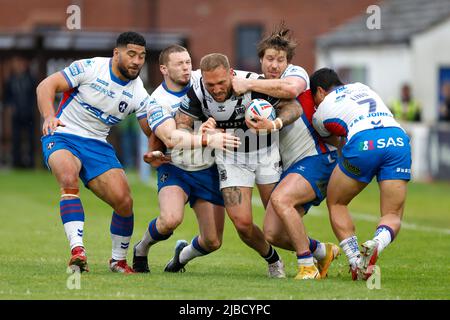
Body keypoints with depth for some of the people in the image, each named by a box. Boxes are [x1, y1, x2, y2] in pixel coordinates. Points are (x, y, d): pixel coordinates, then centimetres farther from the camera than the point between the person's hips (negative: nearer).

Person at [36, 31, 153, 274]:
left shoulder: (139, 94, 0)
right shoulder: (89, 68, -11)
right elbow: (46, 86, -12)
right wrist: (49, 116, -30)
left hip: (97, 145, 4)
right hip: (62, 136, -4)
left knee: (124, 201, -12)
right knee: (69, 178, -36)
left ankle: (119, 259, 12)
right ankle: (77, 250, -41)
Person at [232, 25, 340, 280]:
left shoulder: (296, 72, -5)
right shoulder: (263, 90, 15)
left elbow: (291, 88, -30)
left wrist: (248, 84, -24)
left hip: (317, 158, -8)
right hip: (291, 167, 8)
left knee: (280, 199, -32)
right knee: (273, 234, -2)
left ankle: (308, 266, -21)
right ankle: (323, 252, 25)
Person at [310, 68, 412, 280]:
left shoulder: (321, 113, 21)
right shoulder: (360, 87, 33)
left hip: (363, 143, -3)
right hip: (398, 137, 3)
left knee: (336, 204, 19)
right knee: (393, 216, 8)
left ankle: (356, 262, 4)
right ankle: (376, 244, -25)